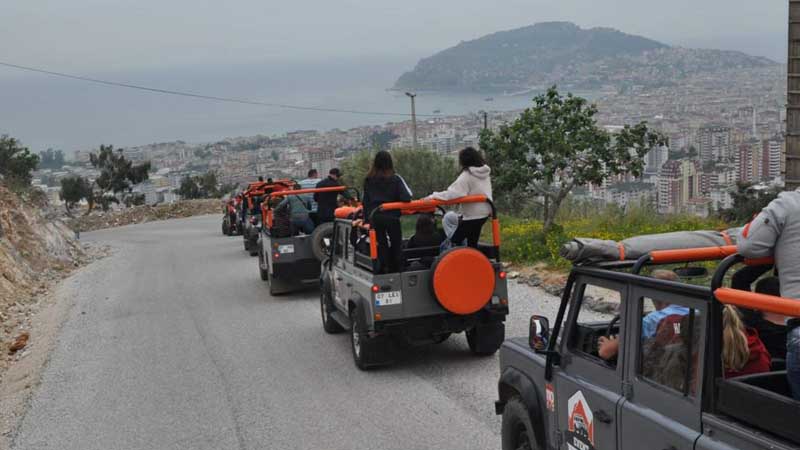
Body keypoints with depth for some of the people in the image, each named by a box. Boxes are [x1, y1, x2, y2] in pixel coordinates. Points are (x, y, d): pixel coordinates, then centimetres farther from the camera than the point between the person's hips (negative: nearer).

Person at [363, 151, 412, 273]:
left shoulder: (369, 179, 1)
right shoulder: (396, 179, -6)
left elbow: (365, 201, 4)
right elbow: (406, 198, -13)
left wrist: (366, 218, 8)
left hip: (374, 217, 2)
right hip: (392, 216, -2)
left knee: (381, 245, 10)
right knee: (396, 245, 10)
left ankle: (383, 270, 10)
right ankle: (395, 271, 11)